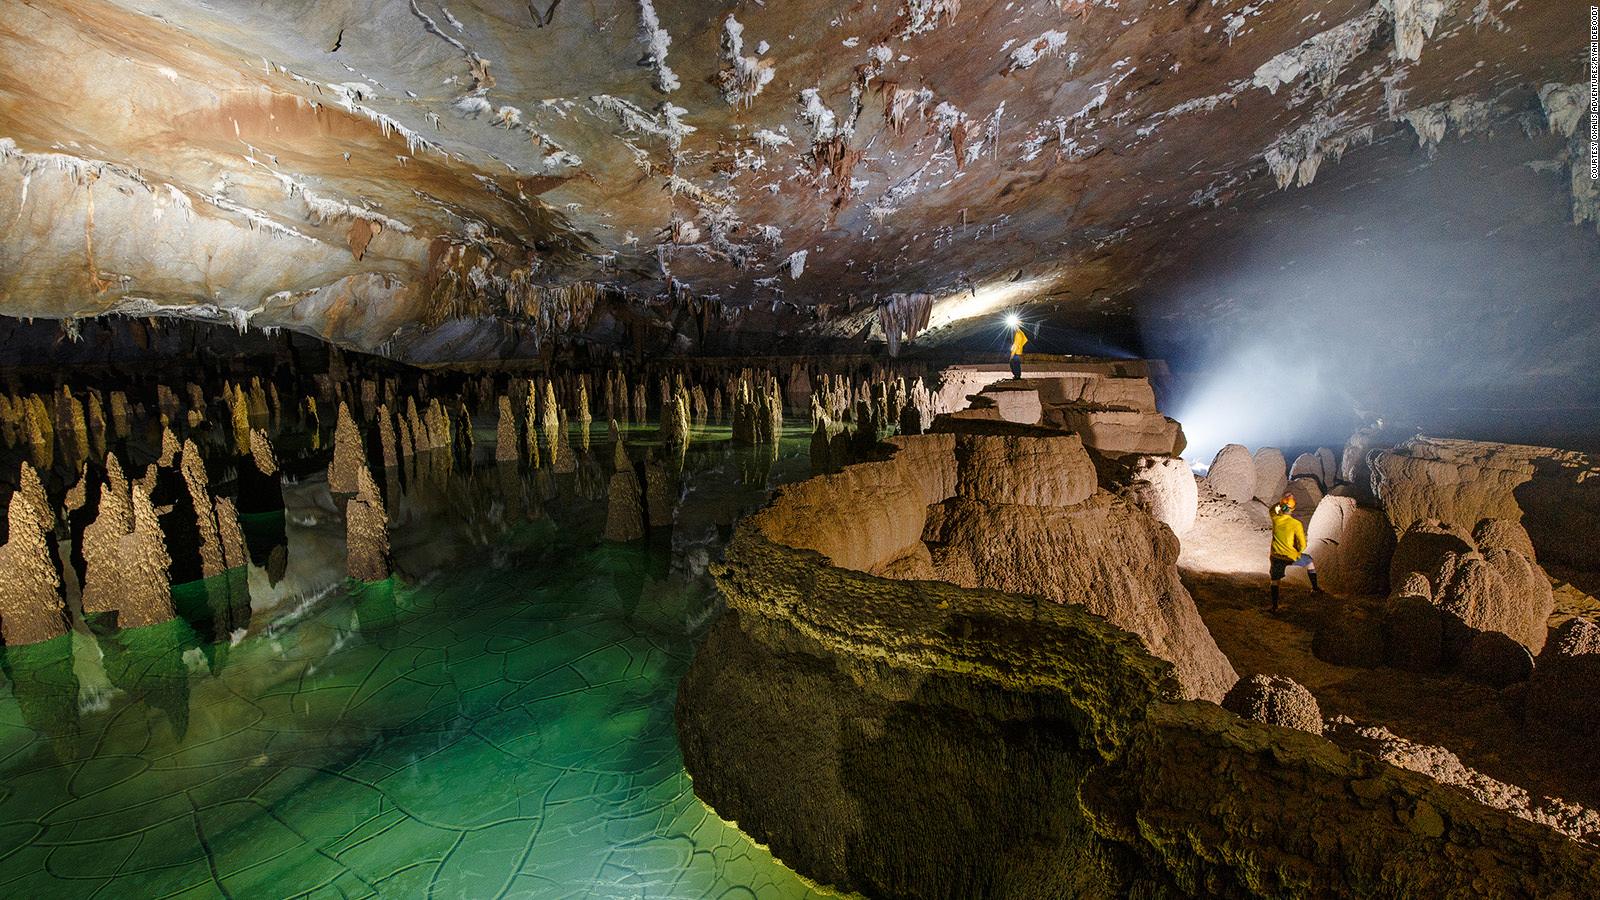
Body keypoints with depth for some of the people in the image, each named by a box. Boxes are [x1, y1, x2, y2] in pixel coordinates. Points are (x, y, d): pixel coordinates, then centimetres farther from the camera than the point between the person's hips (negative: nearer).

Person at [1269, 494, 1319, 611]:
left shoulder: (1275, 519, -9)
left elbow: (1272, 509, 18)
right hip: (1291, 557, -2)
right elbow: (1302, 545, -13)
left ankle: (1274, 606, 16)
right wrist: (1297, 553, 5)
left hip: (1276, 557, 2)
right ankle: (1315, 588, 38)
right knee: (1311, 561, 30)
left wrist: (1282, 501, 15)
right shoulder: (1296, 524, -17)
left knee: (1275, 580, 17)